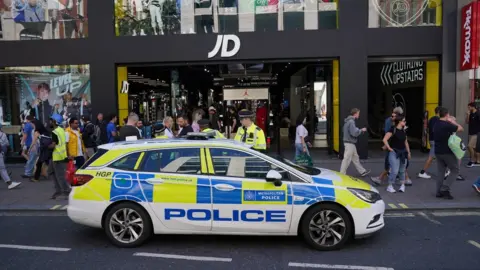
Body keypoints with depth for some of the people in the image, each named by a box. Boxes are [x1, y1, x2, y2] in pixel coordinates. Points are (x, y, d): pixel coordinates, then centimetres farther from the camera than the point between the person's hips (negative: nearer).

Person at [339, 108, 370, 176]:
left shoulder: (349, 121, 12)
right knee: (347, 159, -2)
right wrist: (361, 130, -10)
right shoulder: (351, 121, -19)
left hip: (350, 143, 10)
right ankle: (342, 174, 6)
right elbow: (354, 133, -25)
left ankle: (362, 171, 27)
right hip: (350, 143, -10)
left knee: (355, 158, 17)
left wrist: (359, 130, 10)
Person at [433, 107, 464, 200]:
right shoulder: (447, 125, -18)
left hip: (438, 152, 7)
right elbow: (461, 129, -11)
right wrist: (453, 121, 2)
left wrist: (451, 122, 15)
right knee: (455, 170, 5)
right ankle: (445, 189, -3)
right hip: (447, 152, -7)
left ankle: (439, 192, 11)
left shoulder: (436, 124, 7)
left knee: (440, 171, 11)